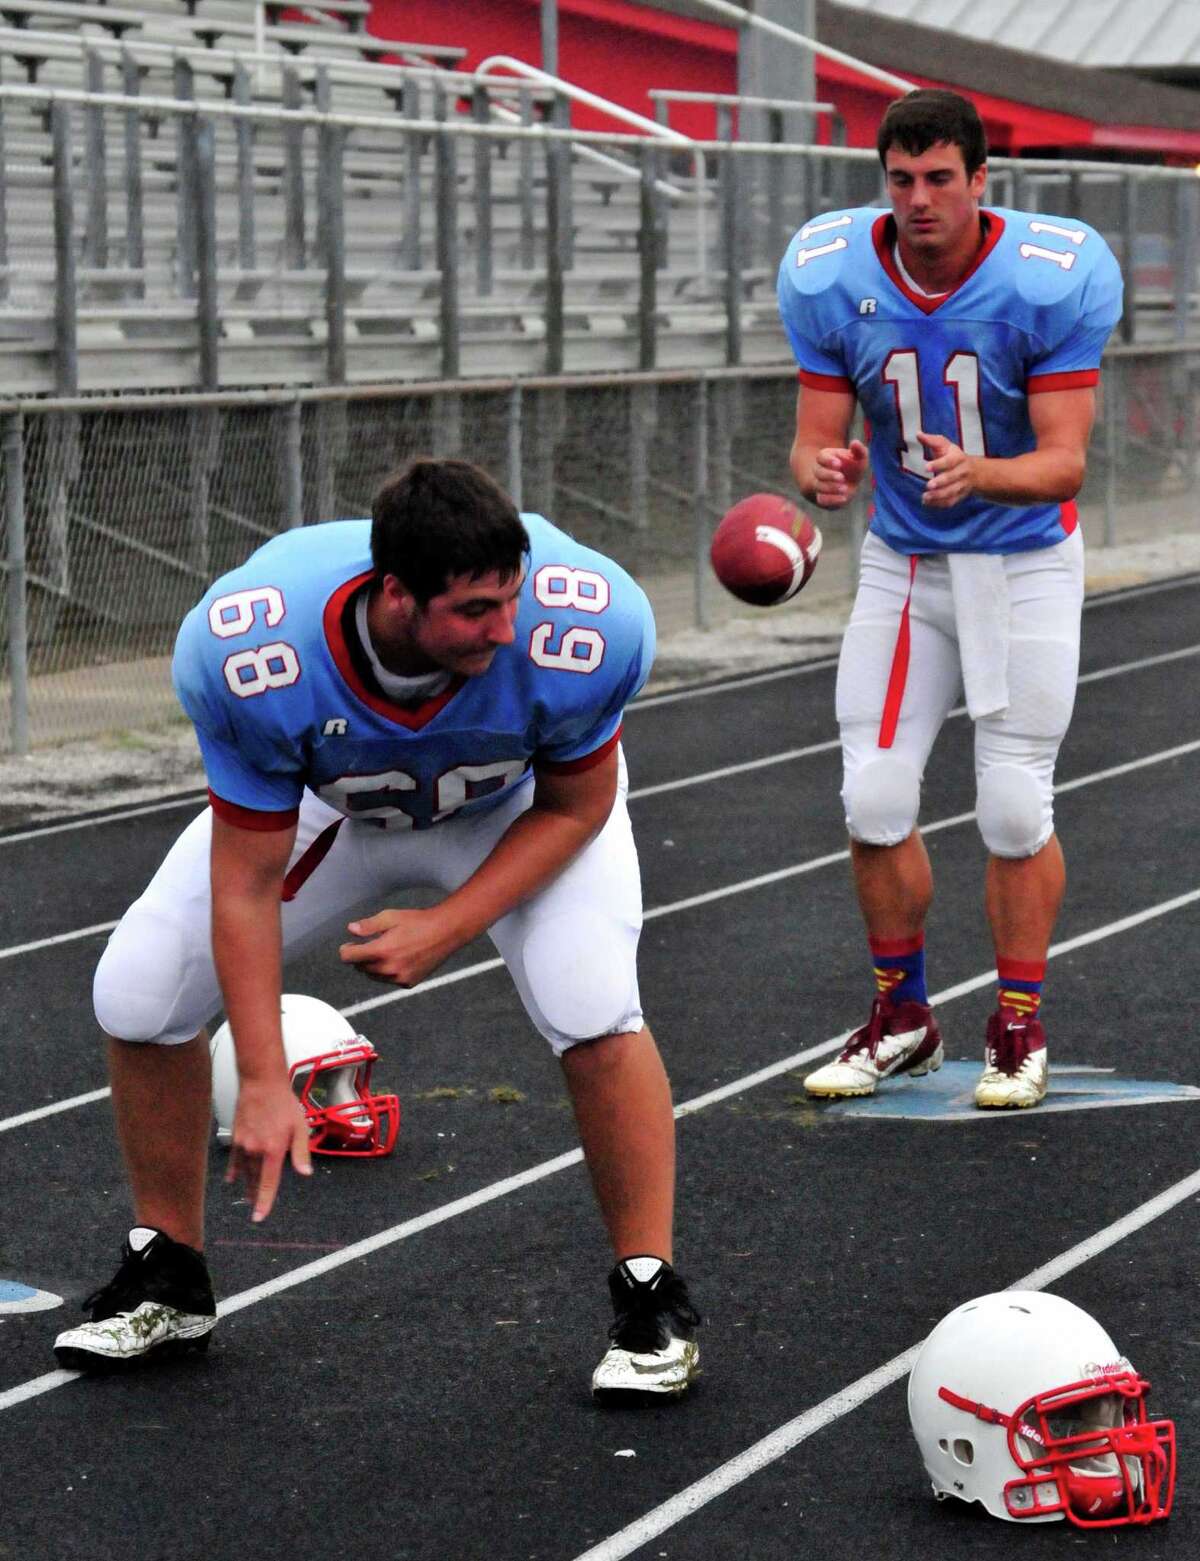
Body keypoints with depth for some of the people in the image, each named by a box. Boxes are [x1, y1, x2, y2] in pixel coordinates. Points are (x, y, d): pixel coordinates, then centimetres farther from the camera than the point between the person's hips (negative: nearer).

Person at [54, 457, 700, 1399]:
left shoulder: (584, 631, -40)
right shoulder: (248, 655, -40)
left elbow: (574, 807, -18)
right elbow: (247, 878, -27)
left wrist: (447, 929, -27)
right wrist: (264, 1082, -27)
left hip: (523, 807, -1)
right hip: (325, 800, 1)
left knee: (592, 1008, -26)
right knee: (137, 995, -6)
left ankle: (651, 1297, -6)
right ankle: (169, 1282, 16)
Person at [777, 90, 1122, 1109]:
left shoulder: (1052, 280, -22)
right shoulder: (831, 277, -13)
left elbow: (1065, 462, -23)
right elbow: (816, 439, -10)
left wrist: (981, 474, -44)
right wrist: (821, 471, -34)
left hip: (1024, 565, -3)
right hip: (902, 563, 3)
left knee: (1014, 807, -5)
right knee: (874, 799, -3)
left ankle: (1020, 1032, 14)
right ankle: (903, 1020, 19)